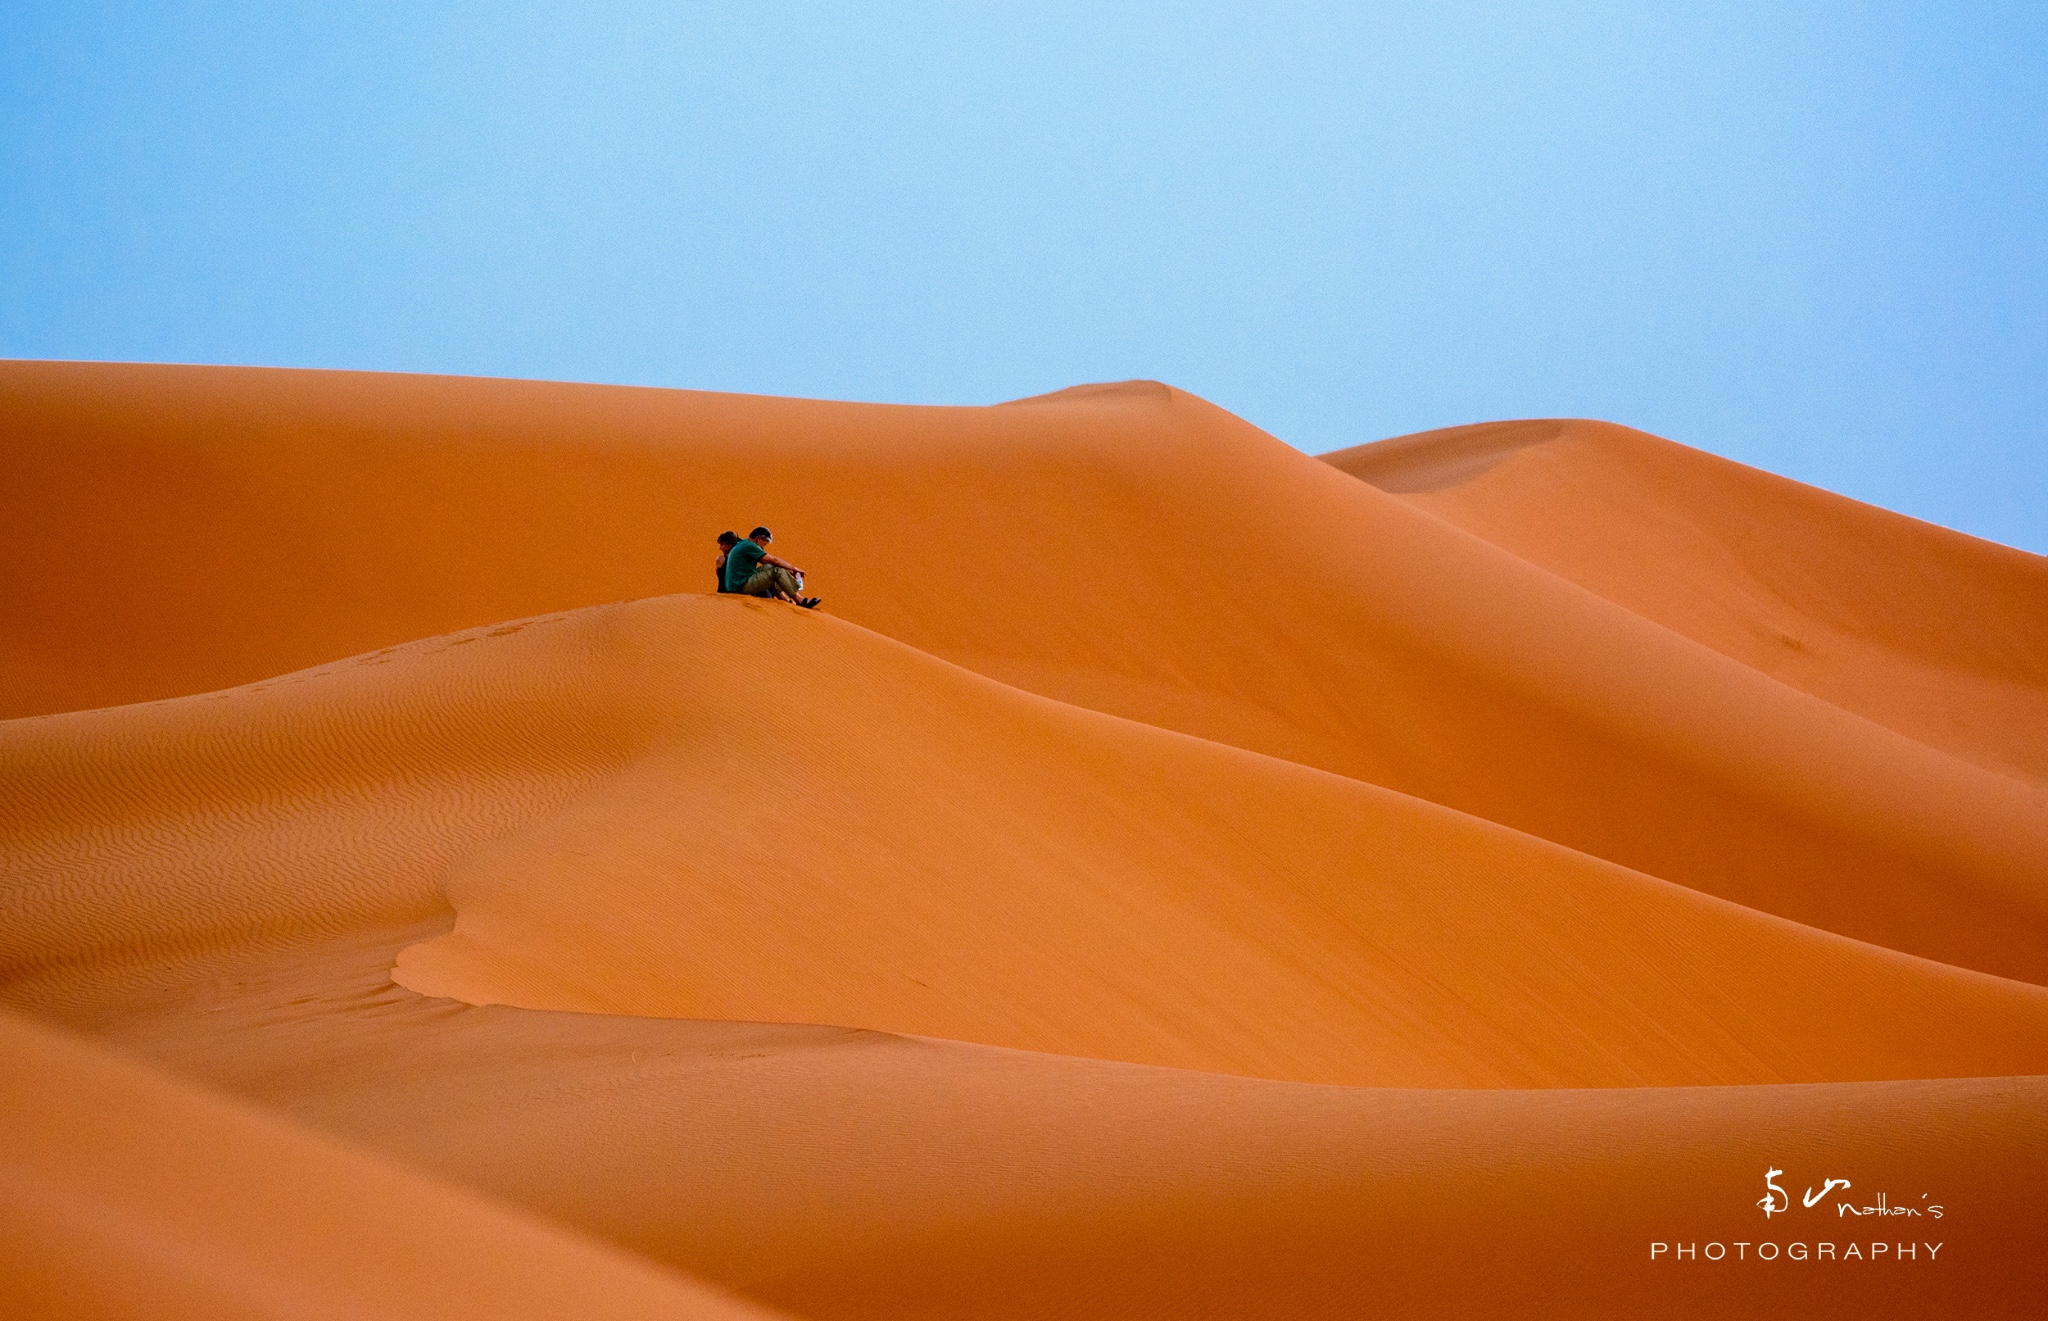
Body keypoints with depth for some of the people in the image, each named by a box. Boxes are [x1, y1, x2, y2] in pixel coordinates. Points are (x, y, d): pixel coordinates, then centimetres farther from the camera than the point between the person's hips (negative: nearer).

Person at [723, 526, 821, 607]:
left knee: (768, 568, 21)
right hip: (742, 586, -10)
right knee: (777, 571, -11)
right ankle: (800, 600, -8)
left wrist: (788, 570, 16)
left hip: (734, 586, 10)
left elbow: (767, 562, 22)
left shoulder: (742, 545, 20)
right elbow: (774, 561, -13)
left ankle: (784, 598, 12)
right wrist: (794, 568, -1)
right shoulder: (749, 546, -13)